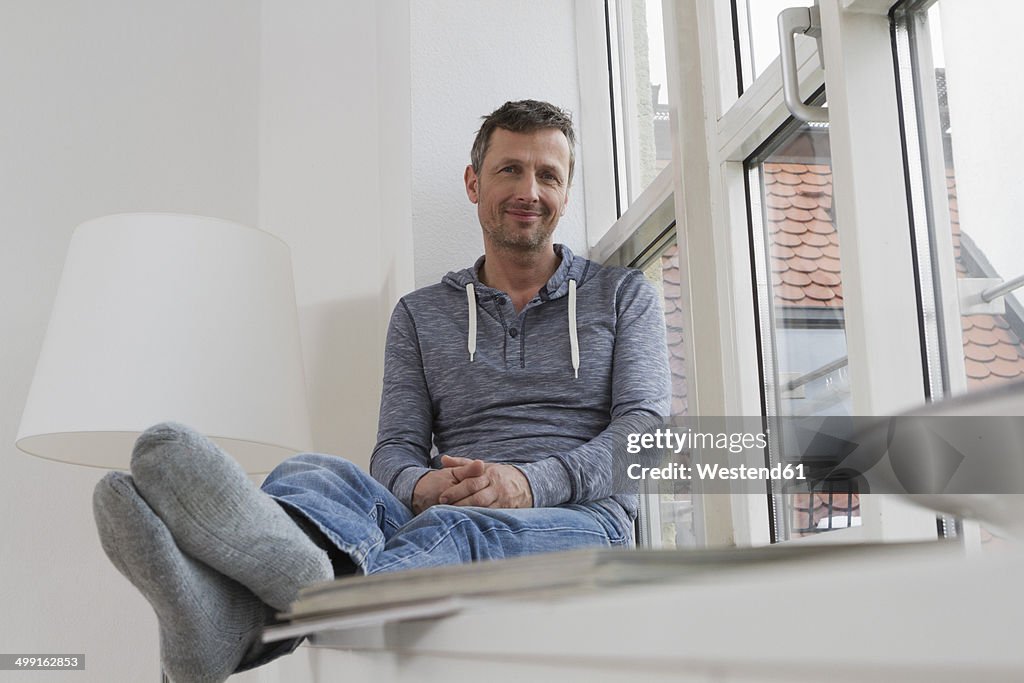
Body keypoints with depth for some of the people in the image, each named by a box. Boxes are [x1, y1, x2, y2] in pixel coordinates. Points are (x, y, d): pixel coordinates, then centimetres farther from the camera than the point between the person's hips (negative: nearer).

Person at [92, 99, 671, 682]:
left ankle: (249, 616, -67)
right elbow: (396, 448, 12)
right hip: (442, 515, 2)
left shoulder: (623, 294, 17)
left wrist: (529, 482, -16)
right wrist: (422, 486, -15)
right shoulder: (422, 314, 22)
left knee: (456, 529, -38)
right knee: (315, 474, -31)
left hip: (579, 518, -2)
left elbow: (646, 430, 3)